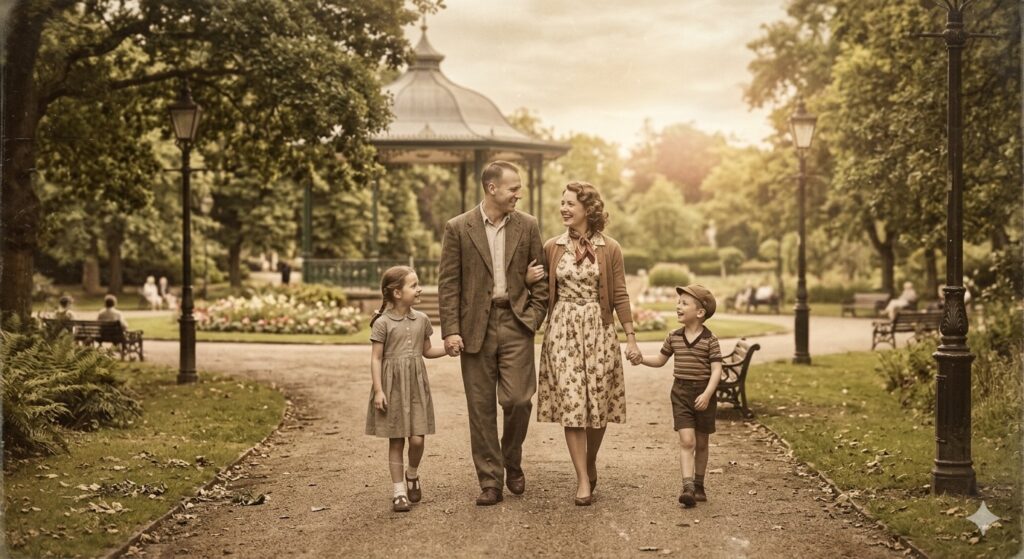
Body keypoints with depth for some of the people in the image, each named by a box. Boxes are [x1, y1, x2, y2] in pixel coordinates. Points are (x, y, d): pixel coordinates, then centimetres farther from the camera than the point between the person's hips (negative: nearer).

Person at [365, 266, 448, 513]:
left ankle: (412, 475, 25)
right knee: (396, 441, 2)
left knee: (417, 439, -4)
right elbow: (376, 358, -8)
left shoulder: (421, 320, 7)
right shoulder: (383, 323, -8)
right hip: (393, 386, -3)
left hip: (416, 384, 4)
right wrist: (378, 390, -13)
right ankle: (399, 491, 11)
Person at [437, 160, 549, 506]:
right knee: (481, 408, 3)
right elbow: (448, 283, -2)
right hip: (476, 326, -1)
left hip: (516, 324, 1)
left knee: (518, 399, -7)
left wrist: (534, 316, -2)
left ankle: (512, 461, 20)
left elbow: (540, 277, 11)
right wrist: (450, 330, -9)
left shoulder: (528, 226, 6)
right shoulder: (458, 228, 0)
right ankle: (490, 481, 12)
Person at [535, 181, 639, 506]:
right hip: (563, 330, 1)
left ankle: (591, 464, 27)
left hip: (598, 331, 0)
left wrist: (631, 337, 0)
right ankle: (583, 480, -1)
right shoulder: (551, 248, 5)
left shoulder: (609, 249, 1)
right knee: (570, 404, -5)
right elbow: (542, 291, 14)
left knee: (598, 405, 3)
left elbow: (619, 296, 2)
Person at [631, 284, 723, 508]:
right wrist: (642, 359, 1)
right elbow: (661, 359, 18)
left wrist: (707, 394, -23)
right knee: (687, 440, -11)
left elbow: (716, 370, -12)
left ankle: (698, 485, 24)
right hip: (680, 392, 2)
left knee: (701, 442, 11)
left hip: (703, 394, -2)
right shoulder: (673, 337, 4)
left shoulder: (710, 340, -8)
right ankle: (688, 486, -17)